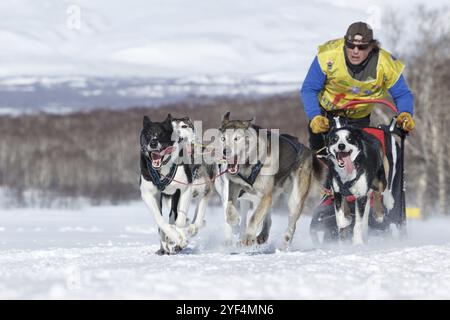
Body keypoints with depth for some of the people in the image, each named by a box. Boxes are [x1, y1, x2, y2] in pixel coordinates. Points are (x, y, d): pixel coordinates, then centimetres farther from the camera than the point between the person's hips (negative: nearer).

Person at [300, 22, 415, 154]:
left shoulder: (385, 64, -25)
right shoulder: (328, 55, -30)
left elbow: (403, 95, -13)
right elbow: (308, 89, -21)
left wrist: (405, 114, -35)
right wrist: (315, 117, -38)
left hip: (359, 119, 1)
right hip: (326, 112, 0)